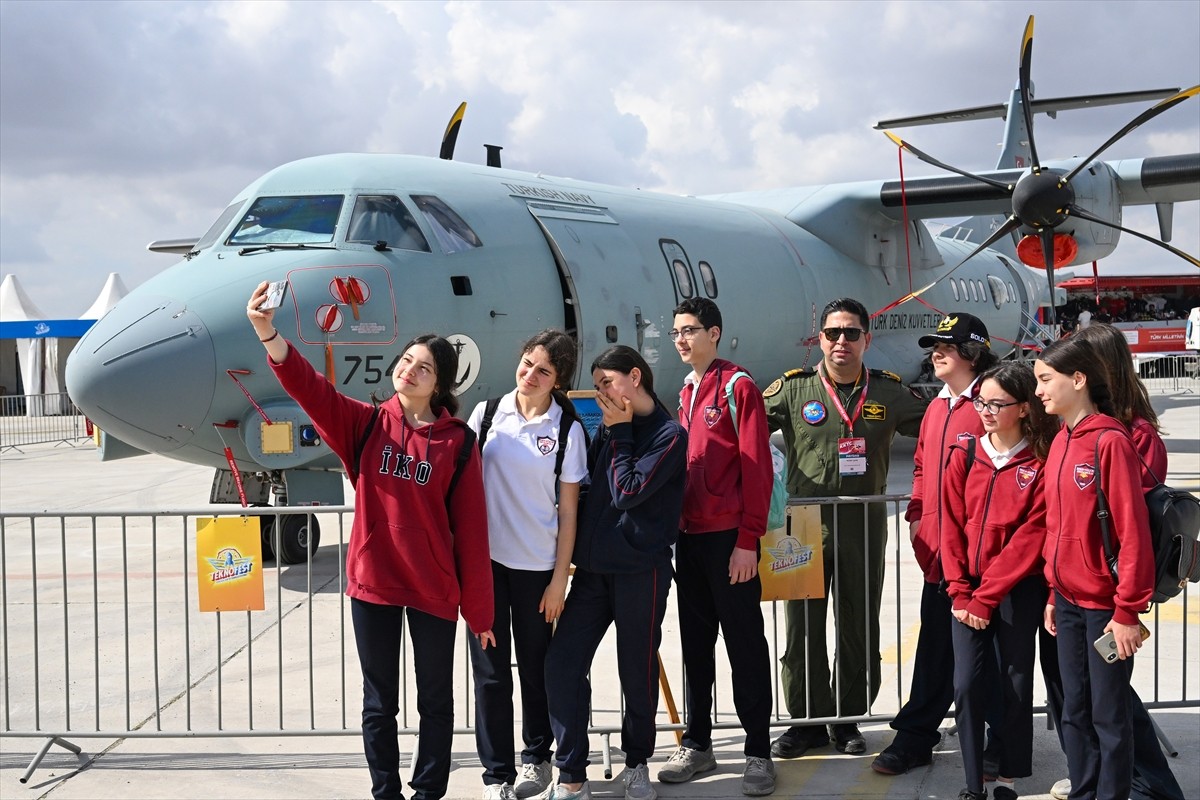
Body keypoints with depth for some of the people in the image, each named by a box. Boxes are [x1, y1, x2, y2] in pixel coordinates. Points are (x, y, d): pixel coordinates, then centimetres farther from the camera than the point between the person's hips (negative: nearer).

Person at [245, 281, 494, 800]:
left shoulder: (457, 443, -6)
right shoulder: (366, 424, 0)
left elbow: (471, 531, -5)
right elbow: (309, 387, -15)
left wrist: (479, 610, -4)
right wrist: (268, 333, -33)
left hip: (435, 590, -1)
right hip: (372, 583, 2)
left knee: (435, 700, 13)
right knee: (379, 703, 14)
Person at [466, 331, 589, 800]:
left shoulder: (566, 430, -3)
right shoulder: (487, 414, 2)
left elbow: (568, 510, -2)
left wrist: (560, 578, -4)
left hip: (537, 565, -1)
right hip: (485, 558, 1)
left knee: (535, 666, 11)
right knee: (490, 669, 4)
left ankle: (536, 757, 31)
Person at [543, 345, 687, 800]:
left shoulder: (669, 434, -7)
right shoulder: (609, 426, 12)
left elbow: (628, 492, -16)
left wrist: (619, 433, -9)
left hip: (640, 570, -6)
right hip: (592, 568, 6)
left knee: (637, 671, 7)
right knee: (562, 664, -3)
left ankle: (636, 763, 27)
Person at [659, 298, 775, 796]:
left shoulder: (738, 386, -7)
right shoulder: (687, 392, 15)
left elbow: (757, 466, -12)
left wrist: (748, 540, -16)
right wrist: (676, 528, 11)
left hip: (729, 538, -7)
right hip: (689, 537, 7)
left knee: (744, 644, 1)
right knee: (696, 644, 12)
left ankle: (758, 752, 9)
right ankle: (697, 745, 22)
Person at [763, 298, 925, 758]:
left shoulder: (888, 392, 6)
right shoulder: (792, 389, 1)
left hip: (863, 529, 1)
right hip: (805, 526, -1)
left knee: (859, 628, 10)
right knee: (803, 629, 5)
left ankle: (847, 719, 25)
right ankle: (808, 720, 20)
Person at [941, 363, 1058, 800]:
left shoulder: (1042, 463, -6)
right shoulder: (964, 455, 4)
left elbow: (1030, 537, -11)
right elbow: (952, 526, 4)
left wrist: (986, 597, -13)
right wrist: (960, 591, -5)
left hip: (1017, 591, -3)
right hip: (968, 590, 3)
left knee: (1017, 685, 6)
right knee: (967, 684, -1)